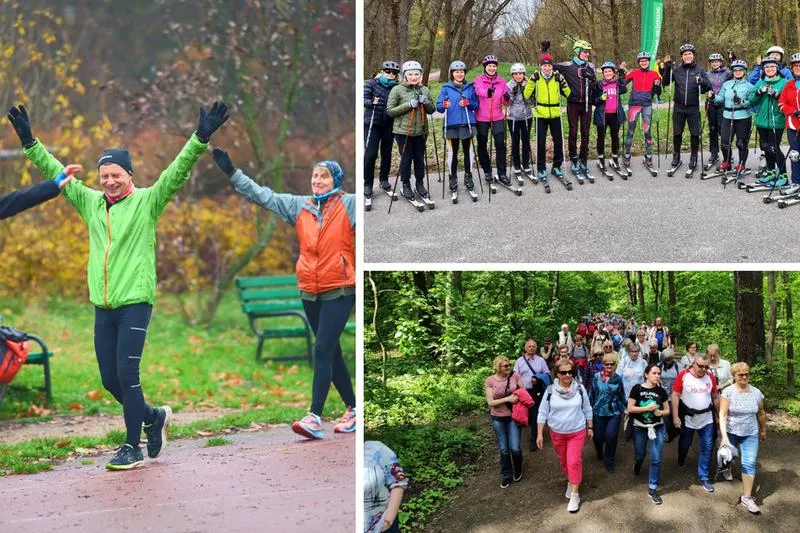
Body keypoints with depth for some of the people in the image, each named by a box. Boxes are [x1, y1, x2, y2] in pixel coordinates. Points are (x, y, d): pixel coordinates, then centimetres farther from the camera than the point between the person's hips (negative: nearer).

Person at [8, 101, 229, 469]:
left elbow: (177, 171, -12)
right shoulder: (90, 202, 11)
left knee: (127, 375, -9)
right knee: (110, 379, 8)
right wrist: (29, 143, 10)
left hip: (135, 302, -6)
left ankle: (133, 447, 2)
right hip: (103, 306, 6)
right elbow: (56, 173, 15)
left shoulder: (147, 202, -2)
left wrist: (201, 138, -23)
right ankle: (154, 417, 32)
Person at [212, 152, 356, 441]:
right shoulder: (298, 206, 9)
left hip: (339, 291, -5)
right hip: (310, 292, 5)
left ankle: (315, 417, -13)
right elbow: (263, 196, 12)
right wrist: (232, 172, 9)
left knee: (323, 350, -12)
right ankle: (353, 409, 24)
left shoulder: (349, 204, -2)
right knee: (331, 352, 11)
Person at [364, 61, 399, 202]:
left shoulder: (395, 87, 5)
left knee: (386, 153, 11)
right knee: (370, 154, -7)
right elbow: (363, 99, -8)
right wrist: (372, 102, -26)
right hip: (372, 123, -3)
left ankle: (384, 179, 30)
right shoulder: (372, 83, -2)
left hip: (388, 125, 3)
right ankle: (368, 184, 4)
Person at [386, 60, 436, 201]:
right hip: (403, 131, -3)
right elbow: (390, 110, -8)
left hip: (420, 131, 3)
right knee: (406, 158, 3)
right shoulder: (397, 90, -5)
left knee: (419, 158, 8)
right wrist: (409, 105, -17)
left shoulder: (425, 90, 8)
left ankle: (420, 183, 25)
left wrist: (427, 103, -10)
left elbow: (431, 110, 13)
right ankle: (406, 185, 17)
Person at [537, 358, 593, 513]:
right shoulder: (550, 390, -11)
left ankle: (575, 495, -1)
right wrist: (540, 434, -5)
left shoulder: (580, 389, -9)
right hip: (557, 433, 2)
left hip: (577, 432, -2)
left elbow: (587, 409, 3)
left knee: (574, 461, -9)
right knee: (563, 460, 16)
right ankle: (570, 481, 42)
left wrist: (590, 427, 8)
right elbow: (543, 412, -5)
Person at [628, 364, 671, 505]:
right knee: (640, 455, 17)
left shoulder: (661, 391, -3)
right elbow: (630, 408, -11)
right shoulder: (637, 388, -11)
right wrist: (647, 408, -21)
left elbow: (667, 410, 5)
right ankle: (637, 463, 56)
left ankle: (652, 489, 5)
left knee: (656, 459, -5)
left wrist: (660, 412, -16)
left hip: (658, 428, 1)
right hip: (640, 428, -1)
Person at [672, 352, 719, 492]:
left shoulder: (710, 377, -3)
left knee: (707, 448, -1)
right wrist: (675, 417, -15)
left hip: (706, 419, 2)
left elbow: (715, 397, 7)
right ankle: (680, 462, 47)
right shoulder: (683, 375, -13)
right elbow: (675, 396, -11)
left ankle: (703, 477, 10)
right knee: (685, 444, 16)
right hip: (688, 418, -2)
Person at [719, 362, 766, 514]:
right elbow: (722, 415, -18)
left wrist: (763, 430, 18)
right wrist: (724, 437, -25)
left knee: (749, 464, -7)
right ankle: (727, 468, 53)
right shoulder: (727, 392, -15)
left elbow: (761, 413, 10)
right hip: (731, 432, -1)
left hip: (750, 434, 1)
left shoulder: (756, 393, -5)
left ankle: (746, 497, -3)